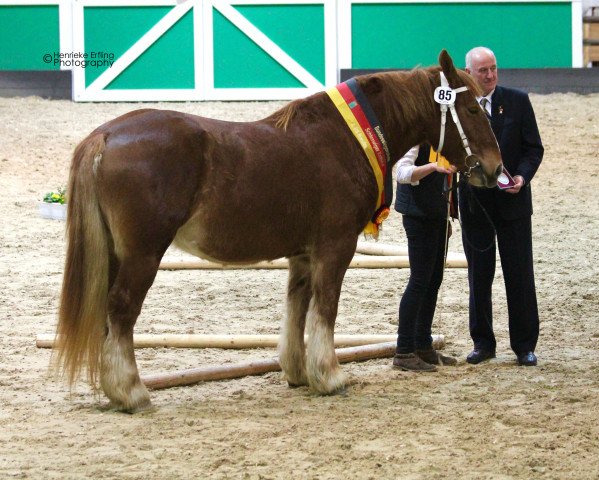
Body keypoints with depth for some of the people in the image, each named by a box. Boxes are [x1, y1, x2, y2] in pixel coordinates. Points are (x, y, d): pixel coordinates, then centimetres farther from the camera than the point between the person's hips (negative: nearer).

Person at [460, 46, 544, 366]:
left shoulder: (517, 101, 0)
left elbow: (533, 148, 1)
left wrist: (523, 176, -17)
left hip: (512, 201, -1)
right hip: (474, 204, 1)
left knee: (520, 276, 2)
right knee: (479, 278, 8)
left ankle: (524, 346, 10)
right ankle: (483, 343, 19)